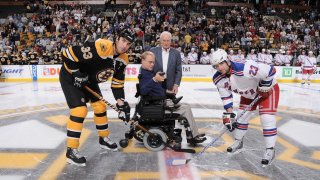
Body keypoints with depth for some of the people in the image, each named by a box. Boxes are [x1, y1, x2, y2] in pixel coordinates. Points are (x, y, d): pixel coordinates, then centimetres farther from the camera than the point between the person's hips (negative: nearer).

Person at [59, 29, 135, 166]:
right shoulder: (100, 47, -34)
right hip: (70, 77, -8)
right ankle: (71, 150, -4)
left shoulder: (123, 59, -8)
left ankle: (103, 139, 30)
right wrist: (77, 74, -23)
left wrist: (121, 103, -3)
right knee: (80, 110, -16)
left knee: (100, 106, 10)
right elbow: (68, 54, -30)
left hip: (89, 80, 8)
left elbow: (117, 82, 1)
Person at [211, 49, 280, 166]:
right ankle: (238, 141, 28)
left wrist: (264, 86, -25)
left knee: (267, 119, -14)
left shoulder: (244, 69, -41)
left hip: (268, 89, -6)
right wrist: (228, 114, -12)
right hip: (248, 93, 7)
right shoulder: (218, 79, -17)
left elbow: (270, 70, -35)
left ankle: (270, 150, -1)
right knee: (241, 116, 7)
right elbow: (226, 96, -8)